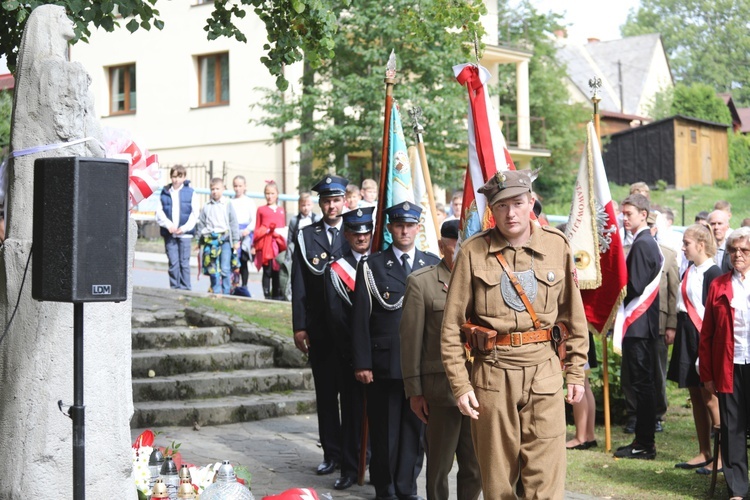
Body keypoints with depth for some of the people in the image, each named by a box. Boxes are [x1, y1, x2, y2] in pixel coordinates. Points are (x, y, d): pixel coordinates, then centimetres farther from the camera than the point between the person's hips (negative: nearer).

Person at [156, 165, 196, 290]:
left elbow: (194, 214, 2)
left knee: (184, 262, -1)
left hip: (185, 233, -1)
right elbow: (159, 213, 5)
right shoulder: (165, 193, 8)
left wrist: (185, 227, -9)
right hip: (169, 233, 1)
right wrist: (168, 225, -10)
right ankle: (174, 288, 7)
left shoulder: (190, 192, 4)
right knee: (173, 263, 2)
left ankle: (185, 288, 4)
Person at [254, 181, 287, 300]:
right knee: (267, 271, -3)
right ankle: (267, 295, -1)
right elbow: (257, 229, 8)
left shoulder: (281, 210, 14)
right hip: (265, 245, -2)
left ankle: (277, 295, 9)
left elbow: (284, 228, 16)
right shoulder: (261, 210, 7)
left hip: (279, 244, 2)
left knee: (277, 271, 4)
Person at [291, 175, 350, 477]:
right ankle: (332, 454, 14)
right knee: (325, 393, 6)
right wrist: (299, 327, -2)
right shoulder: (306, 237, 7)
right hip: (319, 329, 1)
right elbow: (299, 287, 5)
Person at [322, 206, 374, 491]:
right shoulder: (336, 270, 3)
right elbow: (336, 316, -2)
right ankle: (350, 468, 9)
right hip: (351, 353, -1)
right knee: (353, 409, 3)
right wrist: (357, 347, -8)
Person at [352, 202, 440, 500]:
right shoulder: (372, 266, 2)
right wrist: (361, 363, -7)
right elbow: (360, 318, -1)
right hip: (384, 361, -2)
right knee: (384, 428, 4)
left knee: (415, 427, 6)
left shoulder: (433, 265, 9)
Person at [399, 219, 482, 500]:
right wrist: (414, 391, -4)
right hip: (440, 390, -3)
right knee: (439, 466, 8)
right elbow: (410, 337, -2)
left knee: (476, 467, 8)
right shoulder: (421, 282, -1)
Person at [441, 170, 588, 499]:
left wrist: (576, 373, 8)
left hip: (544, 370, 1)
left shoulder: (556, 245, 3)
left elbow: (574, 315, 10)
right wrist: (460, 384, -4)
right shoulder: (473, 251, -2)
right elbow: (452, 326, 0)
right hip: (493, 372, 0)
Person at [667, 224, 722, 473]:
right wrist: (677, 333, 14)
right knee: (696, 398, 11)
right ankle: (704, 452, 18)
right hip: (687, 340, 9)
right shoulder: (689, 272, 12)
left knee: (710, 398, -5)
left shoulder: (712, 273, -13)